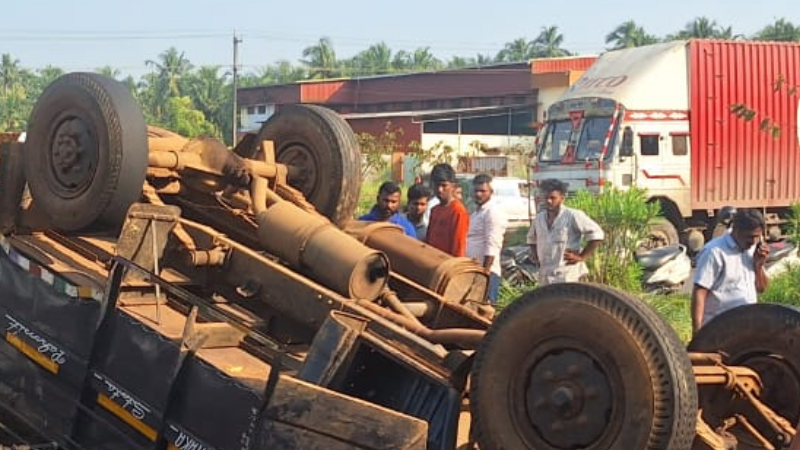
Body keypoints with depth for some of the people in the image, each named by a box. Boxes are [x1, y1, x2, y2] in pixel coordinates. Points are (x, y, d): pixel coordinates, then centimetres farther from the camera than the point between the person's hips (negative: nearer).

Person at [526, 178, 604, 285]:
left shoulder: (573, 216, -8)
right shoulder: (539, 218, 13)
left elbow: (597, 234, -11)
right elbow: (532, 238, 33)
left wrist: (581, 257, -12)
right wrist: (534, 254, 15)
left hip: (566, 276, -7)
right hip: (545, 276, 7)